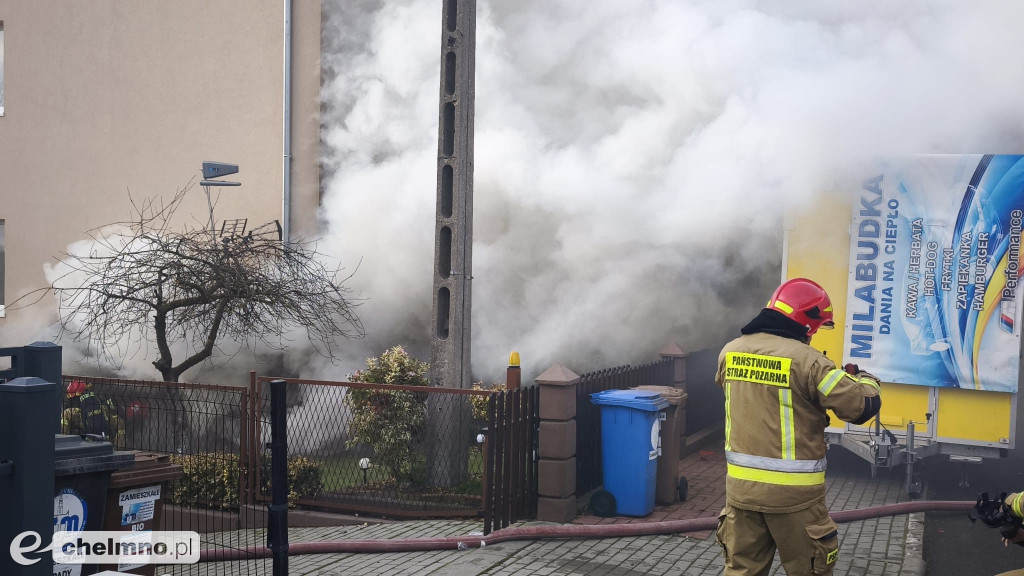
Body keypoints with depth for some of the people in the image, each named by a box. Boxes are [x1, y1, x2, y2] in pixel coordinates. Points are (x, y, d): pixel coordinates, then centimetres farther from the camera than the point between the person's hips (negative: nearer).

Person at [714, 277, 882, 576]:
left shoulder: (730, 352, 2)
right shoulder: (807, 361, -17)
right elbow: (864, 405, -12)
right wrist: (864, 379, 11)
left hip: (741, 486, 5)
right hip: (792, 493, -5)